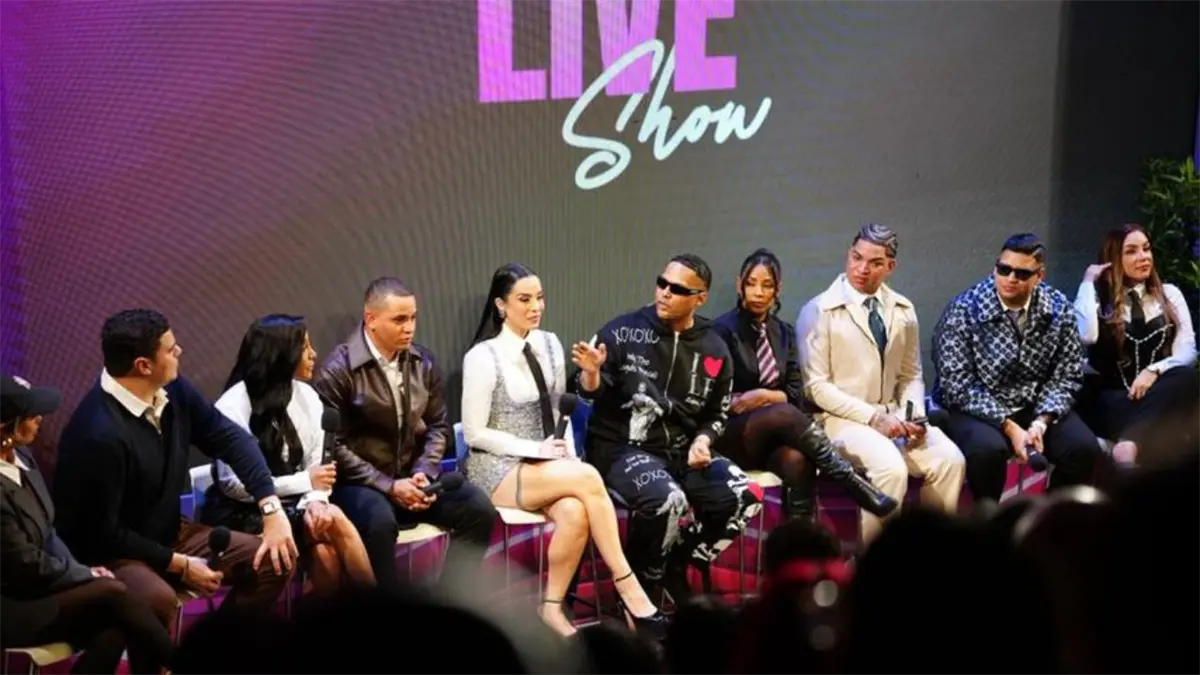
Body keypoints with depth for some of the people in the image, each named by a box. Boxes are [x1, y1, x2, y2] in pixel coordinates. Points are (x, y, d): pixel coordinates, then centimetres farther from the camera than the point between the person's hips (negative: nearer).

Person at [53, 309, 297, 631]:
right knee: (158, 599, -40)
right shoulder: (100, 433, -28)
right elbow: (103, 533, -22)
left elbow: (230, 438, 3)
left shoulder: (172, 390, -6)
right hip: (111, 552, -8)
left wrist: (272, 509, -9)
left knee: (274, 562, -3)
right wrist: (180, 565, -16)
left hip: (169, 534, 8)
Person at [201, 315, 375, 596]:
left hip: (290, 505, 5)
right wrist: (305, 481, -16)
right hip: (241, 513, -5)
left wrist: (315, 500, -21)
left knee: (326, 554, -28)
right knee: (334, 521, -26)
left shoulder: (308, 397, 3)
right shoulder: (233, 405, -13)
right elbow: (233, 484, -15)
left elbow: (315, 464, 2)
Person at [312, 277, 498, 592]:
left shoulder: (423, 361, 5)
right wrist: (388, 486, -19)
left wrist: (424, 472, -5)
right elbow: (333, 445, -13)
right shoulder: (338, 370, -11)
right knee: (380, 521, -38)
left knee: (479, 508, -16)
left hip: (411, 476, 6)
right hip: (359, 483, -5)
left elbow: (438, 424, 13)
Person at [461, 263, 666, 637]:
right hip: (498, 471, -5)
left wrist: (568, 453, -4)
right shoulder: (483, 357, -11)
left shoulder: (550, 345, 7)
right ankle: (628, 588, -21)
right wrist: (536, 449, -14)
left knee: (575, 512, -31)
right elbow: (475, 434, -10)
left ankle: (552, 607, -16)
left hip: (548, 466, 5)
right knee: (587, 478, -29)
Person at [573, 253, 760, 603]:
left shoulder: (714, 349, 5)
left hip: (682, 451, 5)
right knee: (667, 500, -34)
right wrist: (591, 372, -27)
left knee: (743, 497, -16)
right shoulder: (624, 330, -6)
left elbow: (717, 412, 17)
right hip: (622, 447, -5)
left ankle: (674, 570, 6)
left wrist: (702, 440, -3)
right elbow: (593, 391, -4)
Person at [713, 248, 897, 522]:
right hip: (734, 435, -4)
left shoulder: (784, 334, 14)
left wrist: (763, 396, -10)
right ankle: (851, 481, -33)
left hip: (775, 436, 4)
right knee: (785, 414, -36)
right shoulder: (724, 329, -2)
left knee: (797, 461, -34)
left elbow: (796, 394, 8)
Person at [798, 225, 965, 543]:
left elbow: (911, 375, 16)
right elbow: (816, 385, -9)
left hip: (893, 415, 5)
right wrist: (872, 418, -16)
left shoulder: (903, 311, 11)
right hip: (842, 419, -5)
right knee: (891, 467, -31)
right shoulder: (819, 311, -6)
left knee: (950, 459, -20)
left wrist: (915, 415, -5)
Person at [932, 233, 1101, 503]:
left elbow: (1066, 376, -1)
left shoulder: (1059, 309, -4)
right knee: (988, 449, -34)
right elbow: (957, 385, -17)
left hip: (1036, 407, 4)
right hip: (975, 409, -3)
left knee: (1085, 448, -21)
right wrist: (1009, 427, -24)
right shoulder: (964, 310, -14)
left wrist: (1041, 422, -19)